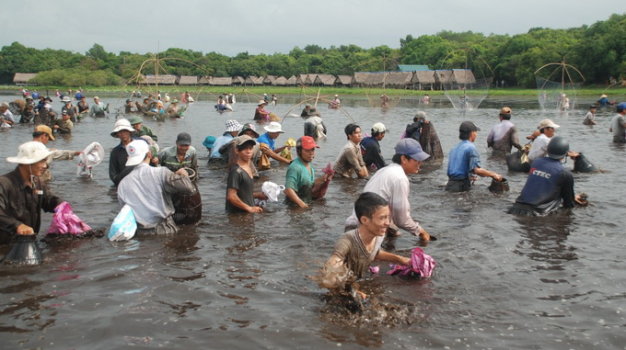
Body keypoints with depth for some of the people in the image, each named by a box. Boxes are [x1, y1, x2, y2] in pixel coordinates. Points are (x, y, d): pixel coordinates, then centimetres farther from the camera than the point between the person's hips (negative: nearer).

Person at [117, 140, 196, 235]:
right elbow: (189, 188, -16)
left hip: (141, 234, 3)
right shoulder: (161, 173, -10)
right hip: (165, 231, -3)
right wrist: (184, 175, 5)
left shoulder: (122, 184, 1)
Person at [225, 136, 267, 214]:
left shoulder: (248, 169, 12)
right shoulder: (236, 171, -18)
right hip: (237, 213, -9)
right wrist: (249, 208, -17)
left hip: (248, 213, 9)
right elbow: (231, 196, -23)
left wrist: (257, 195, 10)